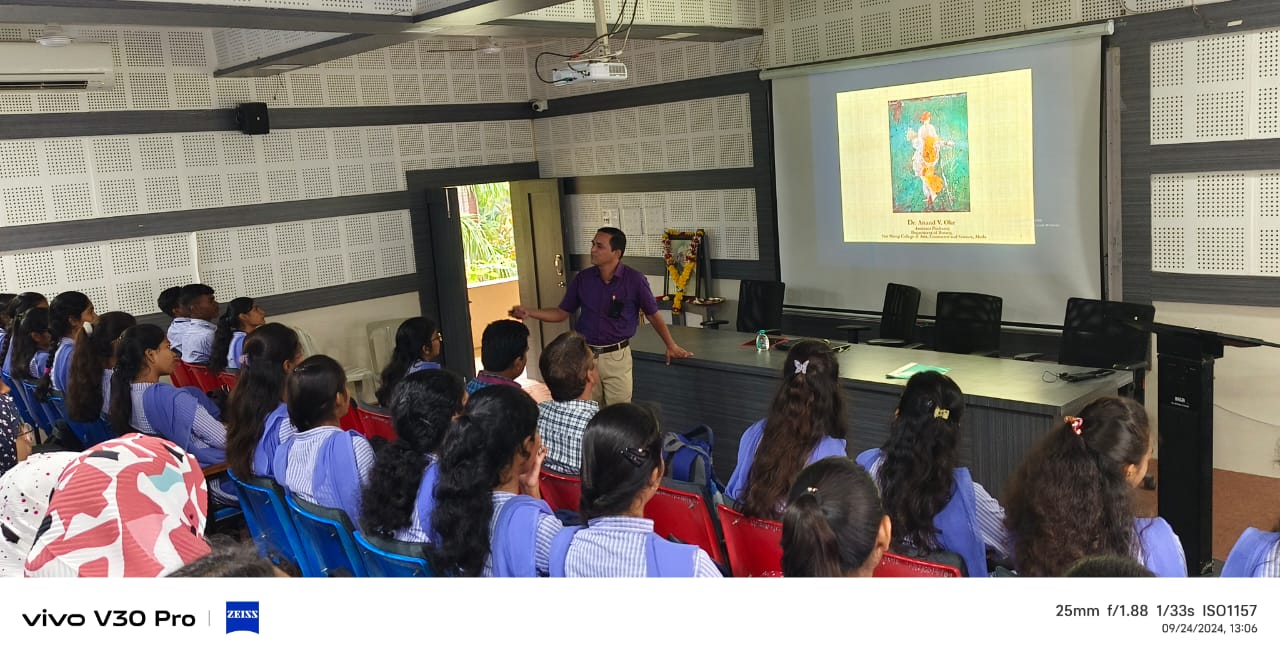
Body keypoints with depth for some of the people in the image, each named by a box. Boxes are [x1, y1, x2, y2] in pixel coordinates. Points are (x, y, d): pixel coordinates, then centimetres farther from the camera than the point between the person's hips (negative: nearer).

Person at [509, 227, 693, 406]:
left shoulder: (635, 280, -10)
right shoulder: (582, 278, -1)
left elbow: (653, 315, 1)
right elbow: (562, 313, 6)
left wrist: (671, 346, -1)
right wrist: (529, 312, -8)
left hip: (617, 357, -3)